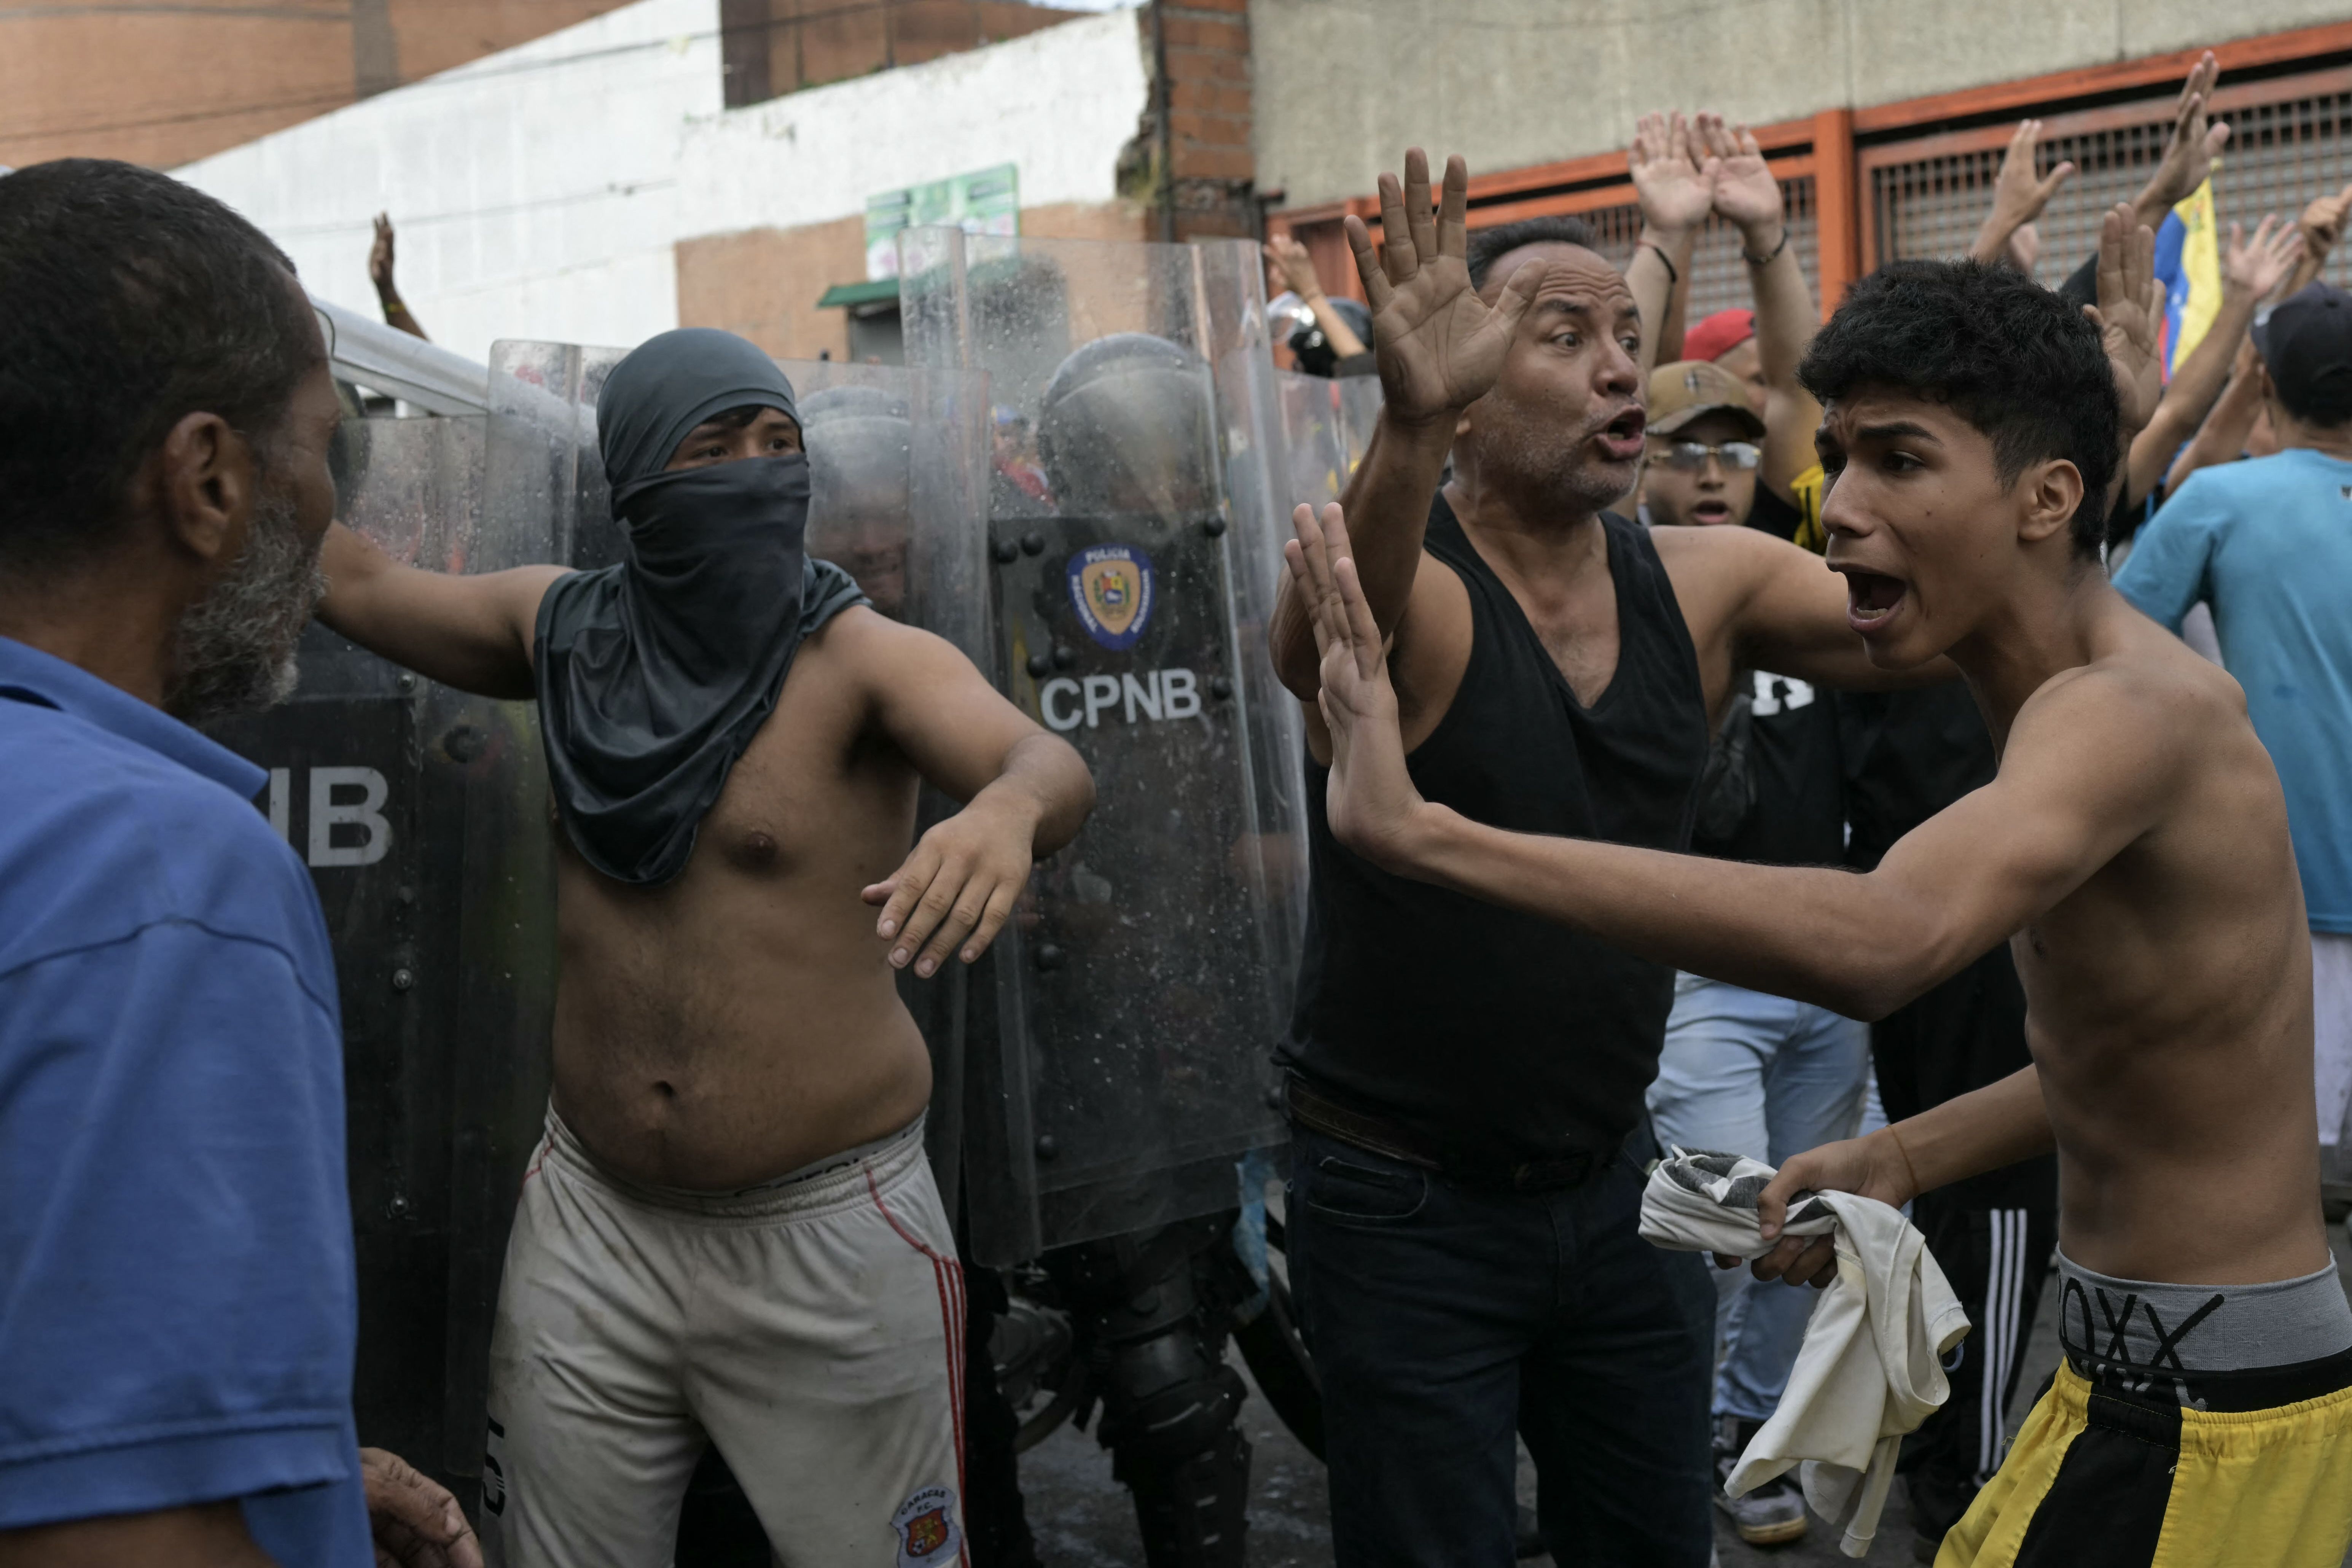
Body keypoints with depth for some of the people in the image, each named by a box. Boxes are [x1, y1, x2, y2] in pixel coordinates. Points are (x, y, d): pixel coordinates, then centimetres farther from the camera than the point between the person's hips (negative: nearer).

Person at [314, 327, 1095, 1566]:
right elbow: (357, 583, 18)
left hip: (830, 1231, -4)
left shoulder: (866, 657, -11)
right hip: (591, 1219, 4)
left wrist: (1007, 810, -51)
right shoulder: (565, 630, 3)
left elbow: (1051, 764, -28)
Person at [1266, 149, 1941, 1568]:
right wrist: (1407, 428, -58)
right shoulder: (1412, 592, -17)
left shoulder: (1706, 583, -1)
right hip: (1407, 1200, -5)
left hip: (1614, 1174, 6)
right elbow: (1316, 645, -40)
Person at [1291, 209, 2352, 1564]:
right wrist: (1903, 1160, 4)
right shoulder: (2124, 686, 8)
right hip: (2135, 1368, 9)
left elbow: (1881, 940, -43)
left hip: (2207, 1417, -9)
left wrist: (1421, 830, -46)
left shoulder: (2132, 708, -23)